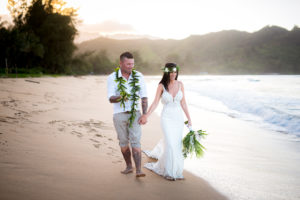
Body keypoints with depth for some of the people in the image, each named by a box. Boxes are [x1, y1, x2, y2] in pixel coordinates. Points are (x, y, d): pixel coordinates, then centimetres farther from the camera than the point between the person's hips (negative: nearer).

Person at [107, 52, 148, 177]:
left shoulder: (139, 76, -5)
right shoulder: (112, 78, -8)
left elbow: (144, 97, -4)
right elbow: (111, 99, -16)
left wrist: (144, 115, -13)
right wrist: (120, 98, -39)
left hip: (134, 114, -1)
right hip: (119, 114, 1)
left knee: (135, 141, -11)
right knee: (124, 142, 11)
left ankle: (138, 171, -13)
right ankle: (129, 167, 28)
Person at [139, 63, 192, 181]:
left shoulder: (180, 84, 1)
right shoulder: (161, 86, -8)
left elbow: (183, 103, 6)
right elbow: (155, 103, -9)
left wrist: (189, 118, 7)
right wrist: (146, 115, -22)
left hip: (178, 118, 4)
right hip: (167, 118, -4)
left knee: (176, 143, 10)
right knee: (171, 145, -12)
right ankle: (169, 172, 5)